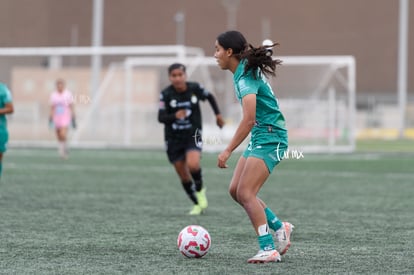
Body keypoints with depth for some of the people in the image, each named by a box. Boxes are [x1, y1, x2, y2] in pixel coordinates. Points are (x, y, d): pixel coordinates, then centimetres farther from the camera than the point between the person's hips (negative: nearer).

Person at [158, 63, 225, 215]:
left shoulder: (195, 88, -9)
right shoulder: (166, 94, -12)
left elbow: (210, 97, 12)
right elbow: (161, 117, -12)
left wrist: (218, 114, 13)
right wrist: (174, 116, -30)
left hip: (192, 135, -1)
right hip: (173, 138, 1)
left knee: (193, 165, -27)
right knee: (183, 175, 6)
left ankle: (200, 190, 3)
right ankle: (197, 204, 26)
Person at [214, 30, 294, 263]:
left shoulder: (246, 77, -19)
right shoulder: (246, 72, 11)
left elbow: (249, 120, -27)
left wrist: (228, 151, -25)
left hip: (269, 138, -10)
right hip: (260, 138, 10)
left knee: (245, 193, -14)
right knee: (236, 190, 8)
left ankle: (269, 249, -14)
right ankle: (280, 227, 19)